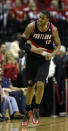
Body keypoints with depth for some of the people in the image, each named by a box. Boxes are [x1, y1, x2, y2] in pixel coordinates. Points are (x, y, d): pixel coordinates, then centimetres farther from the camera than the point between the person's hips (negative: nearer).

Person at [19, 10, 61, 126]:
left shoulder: (53, 30, -13)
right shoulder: (31, 27, -17)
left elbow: (58, 45, 3)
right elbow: (21, 44, -15)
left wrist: (52, 54, -17)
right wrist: (34, 50, -30)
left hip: (44, 60, 0)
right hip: (31, 59, 1)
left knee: (40, 84, -19)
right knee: (31, 85, 10)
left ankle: (36, 110, 2)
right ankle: (27, 113, 27)